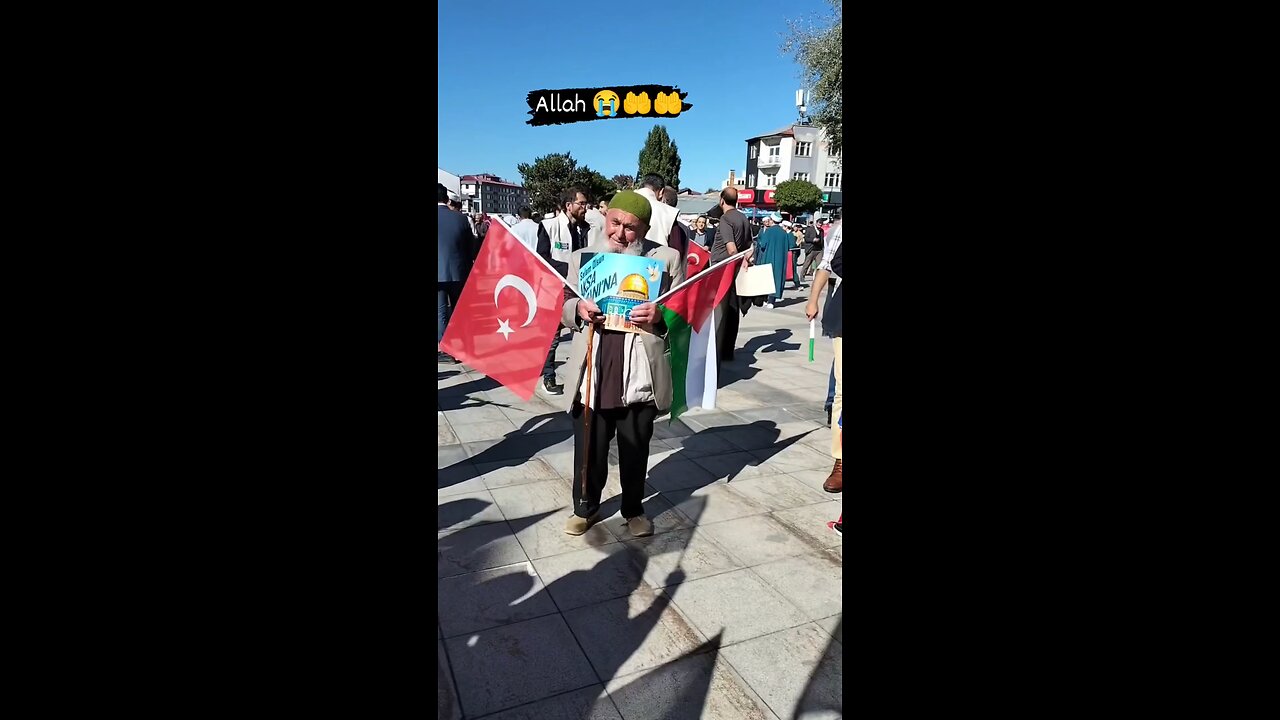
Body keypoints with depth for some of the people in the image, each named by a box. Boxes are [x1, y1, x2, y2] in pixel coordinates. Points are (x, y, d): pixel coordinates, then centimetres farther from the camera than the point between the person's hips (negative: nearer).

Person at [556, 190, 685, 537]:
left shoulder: (667, 258, 2)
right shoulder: (581, 257, 9)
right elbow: (563, 306, 10)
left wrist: (660, 314, -19)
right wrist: (578, 309, -13)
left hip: (640, 371, -1)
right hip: (592, 371, 1)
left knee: (636, 445, 13)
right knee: (589, 444, 11)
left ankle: (634, 509, 33)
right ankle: (585, 507, 32)